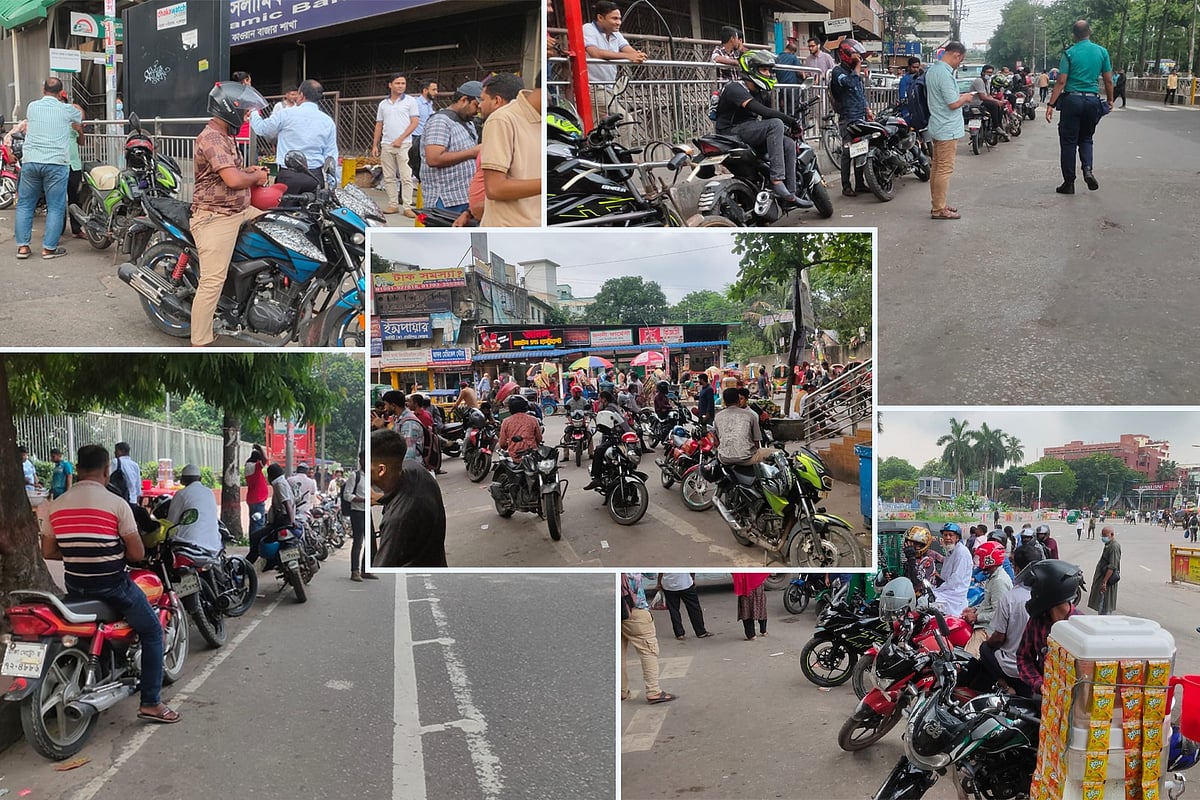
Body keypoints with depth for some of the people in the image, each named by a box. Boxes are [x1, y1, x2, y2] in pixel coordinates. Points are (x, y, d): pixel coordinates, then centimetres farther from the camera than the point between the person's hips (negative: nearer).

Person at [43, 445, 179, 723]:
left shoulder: (56, 505, 0)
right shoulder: (116, 503, -15)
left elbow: (48, 552, 6)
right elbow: (137, 554, -13)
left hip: (75, 586, 6)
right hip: (111, 584, -6)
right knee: (152, 632, 9)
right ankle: (150, 703, 3)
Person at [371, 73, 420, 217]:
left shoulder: (410, 101, 3)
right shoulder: (383, 103, 15)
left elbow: (415, 122, -4)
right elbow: (379, 125, 17)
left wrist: (400, 139, -11)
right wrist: (375, 145, 10)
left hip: (404, 144, -4)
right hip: (386, 145, 5)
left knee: (406, 177, -9)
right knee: (388, 177, 6)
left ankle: (407, 207, -10)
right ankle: (393, 205, 12)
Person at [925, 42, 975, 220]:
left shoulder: (932, 70, 11)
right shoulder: (945, 74, -21)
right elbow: (953, 104, -22)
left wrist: (959, 96, 15)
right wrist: (965, 98, -4)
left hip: (937, 127, 10)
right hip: (948, 129, -10)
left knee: (936, 167, 14)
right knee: (945, 169, -6)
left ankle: (937, 204, 22)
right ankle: (939, 209, -3)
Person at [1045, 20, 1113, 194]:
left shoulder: (1069, 53, -5)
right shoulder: (1102, 52, 4)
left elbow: (1061, 81, -10)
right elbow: (1108, 80, 6)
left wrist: (1051, 104, -9)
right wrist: (1110, 101, 18)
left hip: (1072, 100, -3)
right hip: (1092, 100, 3)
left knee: (1068, 141, 3)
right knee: (1086, 138, 19)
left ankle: (1069, 183, 4)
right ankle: (1087, 168, -5)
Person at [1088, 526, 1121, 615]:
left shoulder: (1114, 547, -19)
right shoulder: (1108, 545, 12)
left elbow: (1112, 567, -25)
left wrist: (1104, 582, -26)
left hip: (1107, 579, -10)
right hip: (1101, 577, 10)